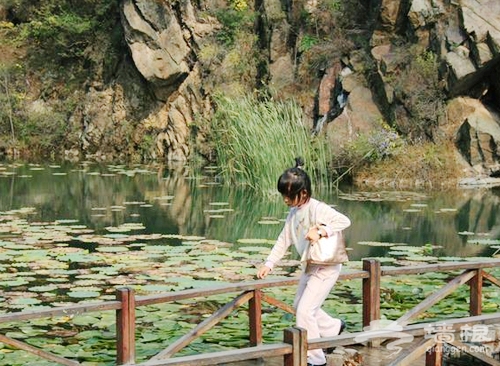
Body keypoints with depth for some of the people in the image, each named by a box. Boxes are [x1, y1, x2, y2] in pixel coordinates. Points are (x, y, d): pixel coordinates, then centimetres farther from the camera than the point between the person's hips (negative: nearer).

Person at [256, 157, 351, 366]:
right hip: (310, 266, 10)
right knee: (299, 306, 23)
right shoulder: (293, 213, 3)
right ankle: (334, 328, 44)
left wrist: (321, 231, -42)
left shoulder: (317, 209, -24)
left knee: (305, 311, -12)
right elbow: (284, 240, 8)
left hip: (326, 266, -10)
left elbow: (344, 221, -33)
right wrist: (269, 264, 3)